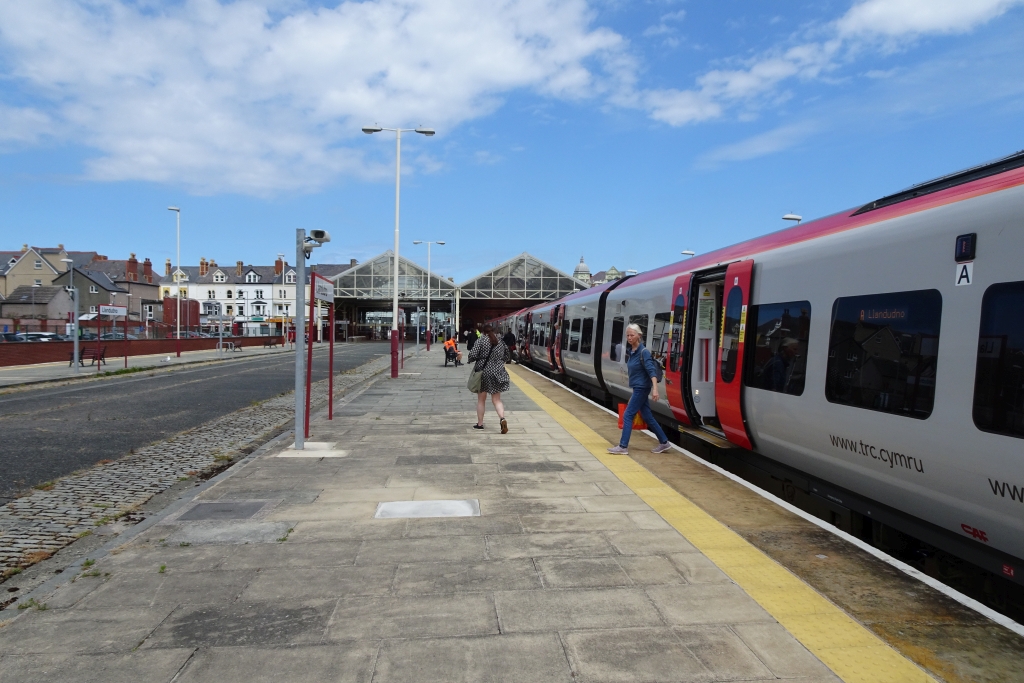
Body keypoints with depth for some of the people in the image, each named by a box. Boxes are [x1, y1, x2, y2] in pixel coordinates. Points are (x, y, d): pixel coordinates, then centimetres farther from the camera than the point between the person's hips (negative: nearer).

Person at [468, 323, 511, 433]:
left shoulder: (481, 340, -8)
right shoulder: (500, 342, 5)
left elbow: (472, 356, -15)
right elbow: (506, 355, 13)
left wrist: (480, 357, 6)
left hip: (483, 372, -3)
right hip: (497, 373, 3)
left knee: (481, 399, 12)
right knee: (497, 399, 8)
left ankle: (480, 423, 19)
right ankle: (502, 418, -15)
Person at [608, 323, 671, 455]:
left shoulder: (643, 352, -16)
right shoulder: (630, 351, 8)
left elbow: (652, 371, -23)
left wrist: (655, 388, -33)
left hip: (641, 388, -9)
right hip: (637, 388, 9)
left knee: (628, 415, -7)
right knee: (647, 417, 14)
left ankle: (623, 447, -2)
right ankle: (664, 443, 24)